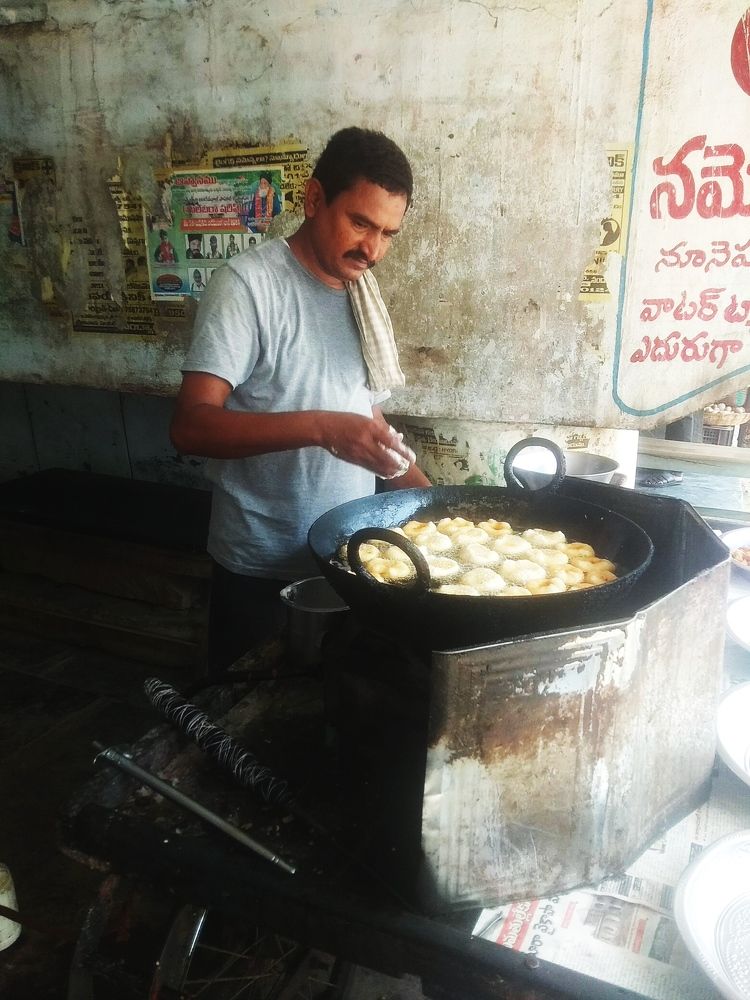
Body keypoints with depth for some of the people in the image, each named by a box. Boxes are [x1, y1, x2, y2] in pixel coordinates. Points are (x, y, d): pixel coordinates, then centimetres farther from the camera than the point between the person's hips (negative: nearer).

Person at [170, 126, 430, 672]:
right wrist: (320, 427, -35)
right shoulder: (250, 283, -15)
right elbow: (190, 425, -23)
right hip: (264, 570, -6)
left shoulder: (360, 294, 7)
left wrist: (427, 496, 1)